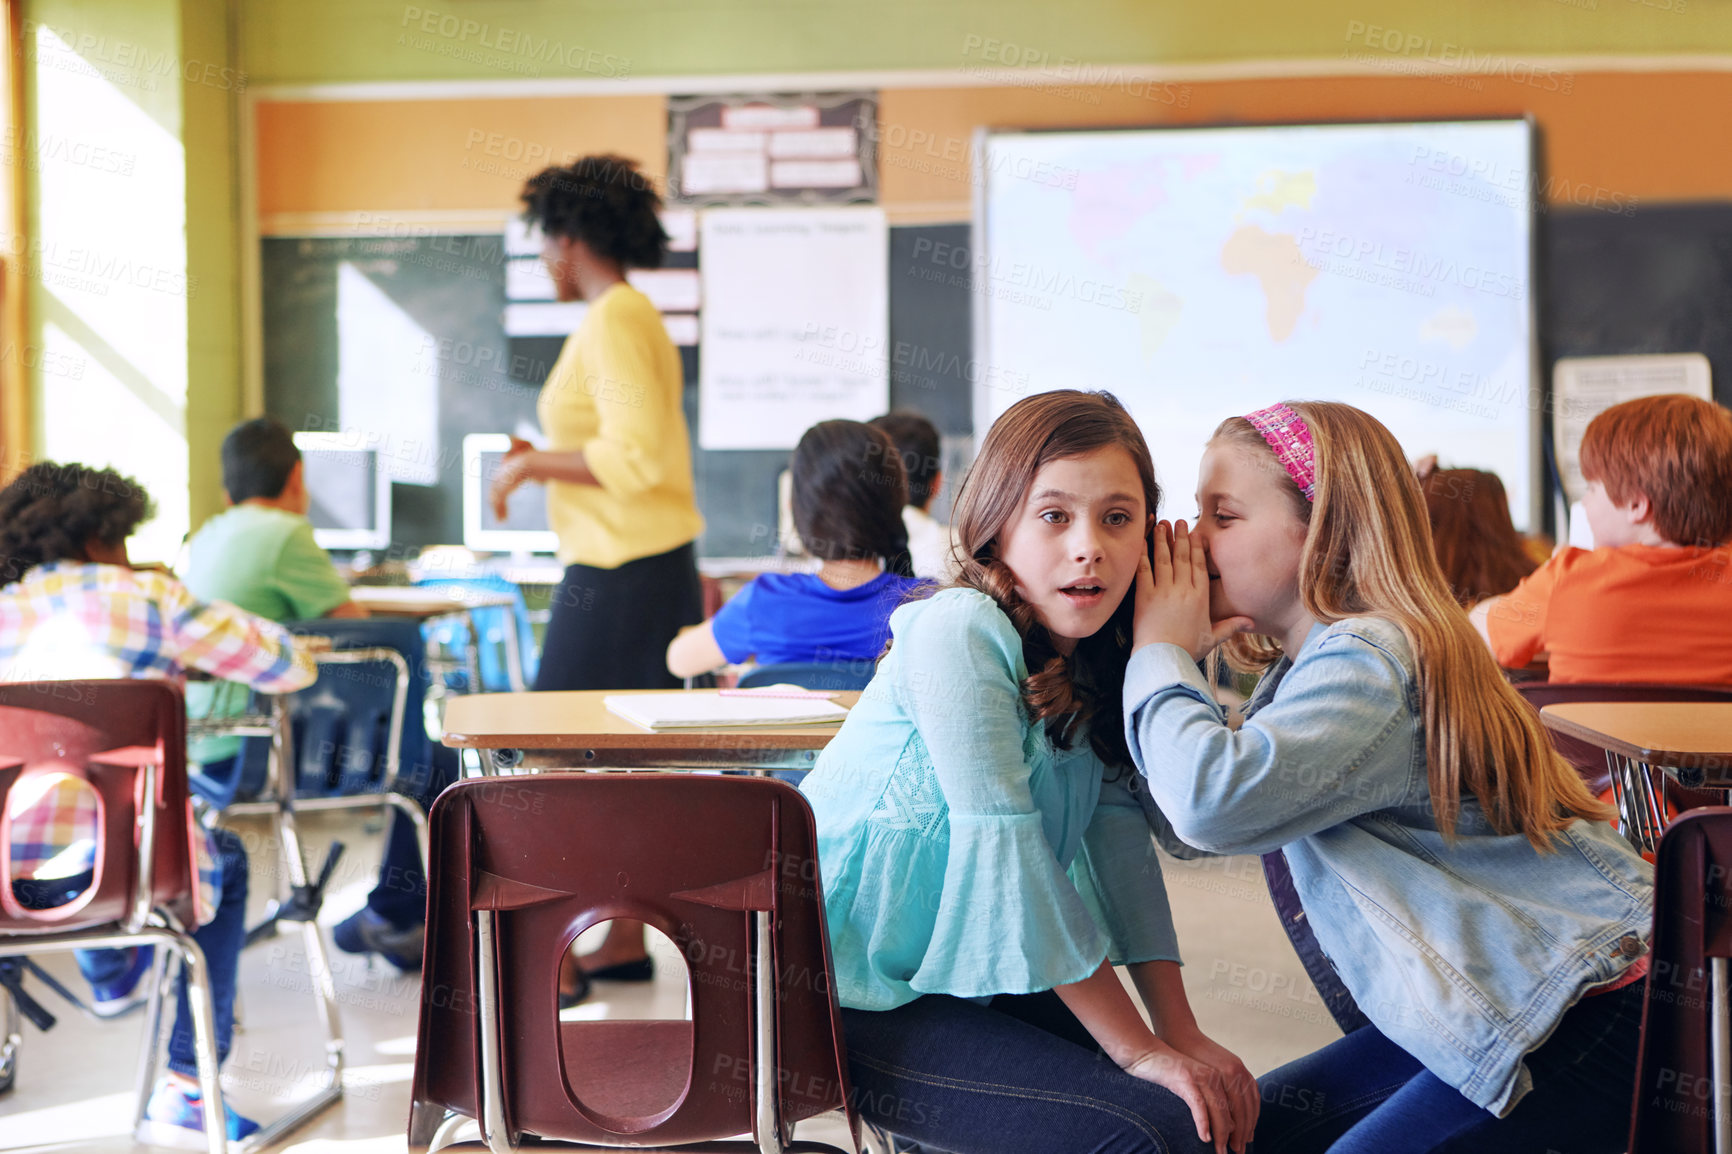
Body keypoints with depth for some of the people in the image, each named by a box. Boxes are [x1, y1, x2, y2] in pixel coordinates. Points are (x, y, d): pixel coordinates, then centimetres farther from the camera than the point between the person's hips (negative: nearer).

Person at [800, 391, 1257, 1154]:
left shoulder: (1097, 651, 3)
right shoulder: (961, 633, -21)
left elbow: (1120, 836, -2)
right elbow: (1005, 846, -24)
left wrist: (1183, 1034, -10)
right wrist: (1136, 1048, -21)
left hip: (975, 976, 8)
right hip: (859, 1000, -8)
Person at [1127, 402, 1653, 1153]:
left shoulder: (1366, 661, -21)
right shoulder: (1306, 664, 12)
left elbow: (1216, 800, -36)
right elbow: (1181, 818, 10)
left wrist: (1161, 655, -18)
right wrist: (1176, 660, 1)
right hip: (1485, 1002, 10)